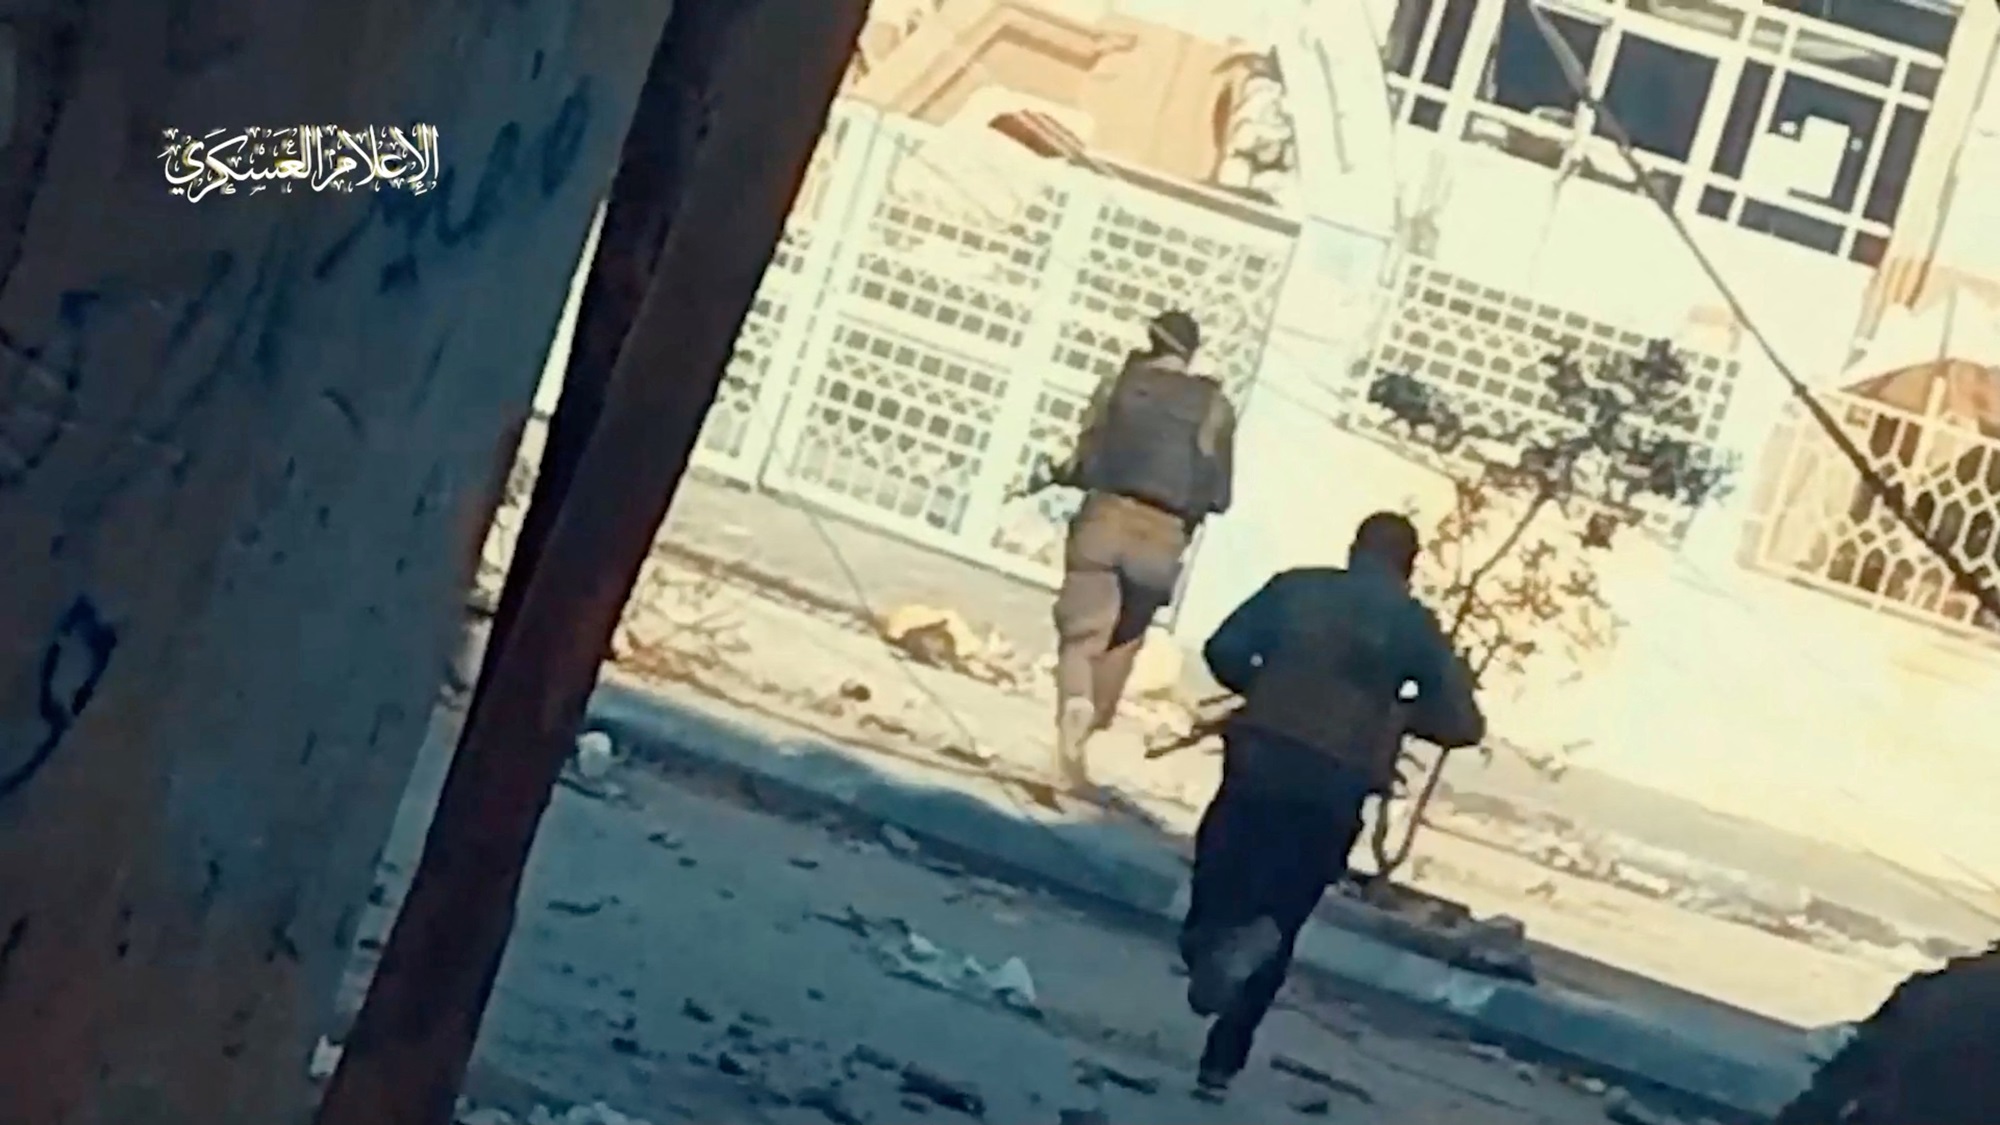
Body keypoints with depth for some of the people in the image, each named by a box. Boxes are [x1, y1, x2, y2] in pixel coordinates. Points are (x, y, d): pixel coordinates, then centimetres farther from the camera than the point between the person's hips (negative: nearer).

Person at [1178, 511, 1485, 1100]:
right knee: (1280, 918, 11)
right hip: (1336, 787, 0)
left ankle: (1216, 940, -22)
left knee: (1220, 889, 13)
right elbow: (1463, 724, 3)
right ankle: (1221, 1063, 1)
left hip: (1262, 760, 0)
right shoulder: (1415, 626, 7)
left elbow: (1223, 651, 2)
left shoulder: (1297, 587, 8)